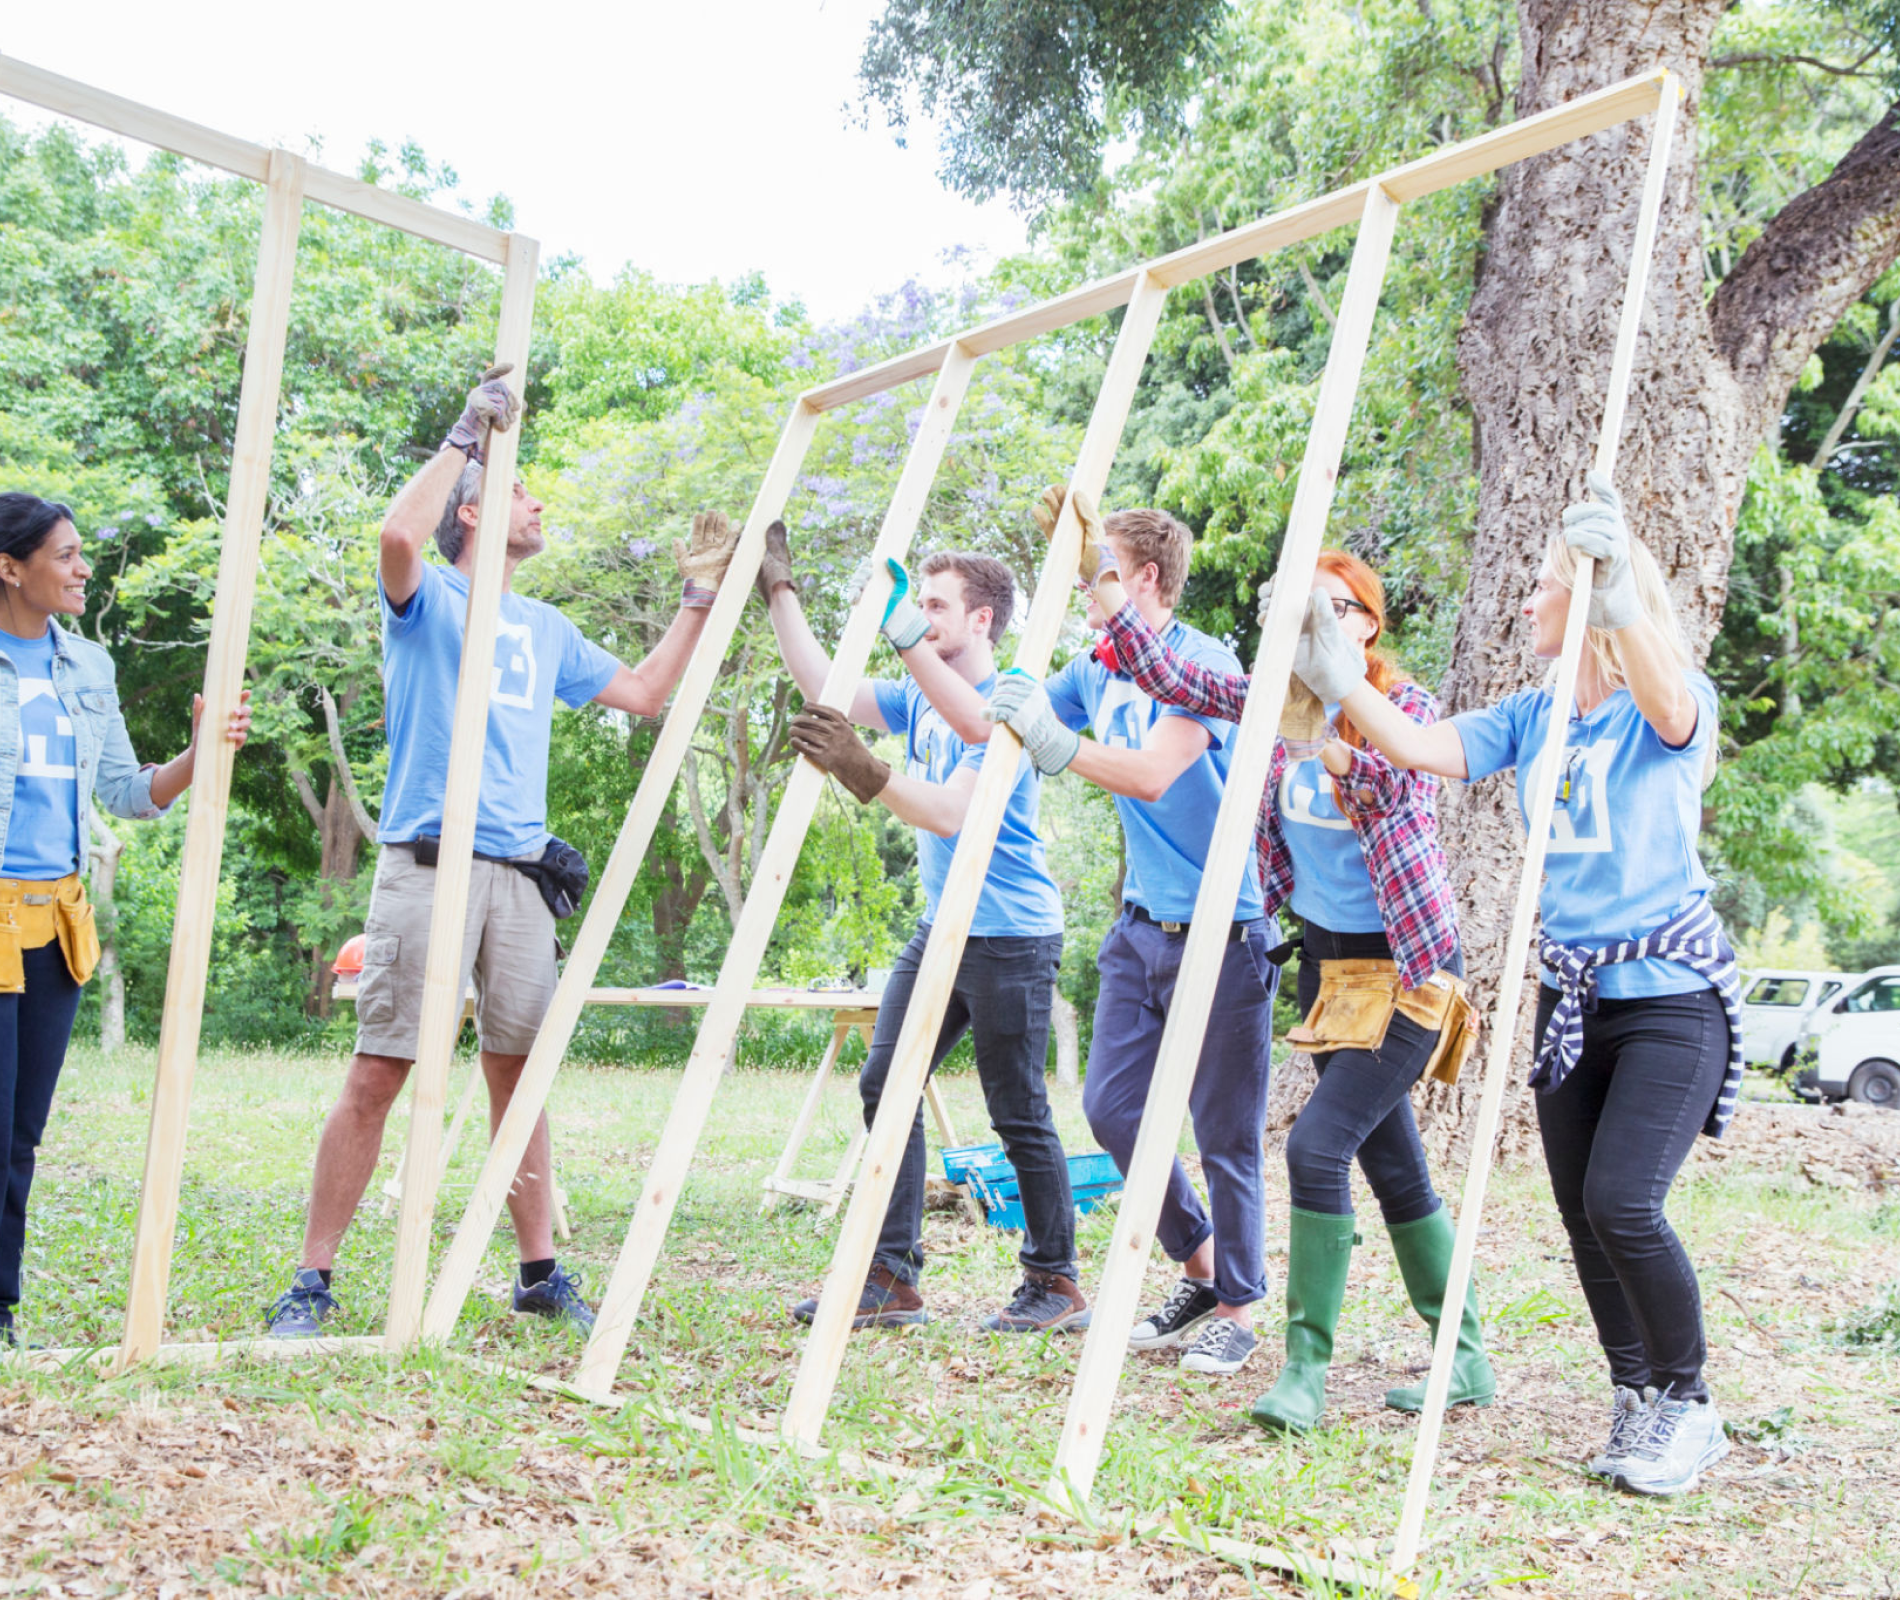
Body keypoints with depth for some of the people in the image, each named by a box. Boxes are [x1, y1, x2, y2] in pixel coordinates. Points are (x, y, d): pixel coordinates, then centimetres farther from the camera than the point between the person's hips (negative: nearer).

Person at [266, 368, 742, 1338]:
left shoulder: (546, 629, 23)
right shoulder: (429, 598, 5)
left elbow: (644, 693, 27)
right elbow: (398, 533, -18)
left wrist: (698, 598, 25)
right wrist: (467, 434, -9)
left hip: (520, 872, 5)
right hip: (429, 863, -5)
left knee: (517, 1072, 7)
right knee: (377, 1074, -6)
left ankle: (539, 1273, 14)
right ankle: (312, 1280, 1)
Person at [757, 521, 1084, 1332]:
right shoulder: (917, 699, 11)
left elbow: (951, 812, -26)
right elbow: (823, 687, 6)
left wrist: (862, 772, -37)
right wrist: (779, 590, 3)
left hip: (1009, 938, -8)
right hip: (940, 929, 8)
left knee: (1019, 1114, -1)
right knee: (885, 1087, 2)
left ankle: (1055, 1285, 13)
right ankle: (891, 1278, 7)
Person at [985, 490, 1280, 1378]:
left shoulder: (1206, 664, -14)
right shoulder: (1094, 670, 8)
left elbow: (1151, 773, -27)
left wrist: (1058, 742, -36)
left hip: (1219, 931, -7)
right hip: (1141, 926, 7)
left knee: (1223, 1135, 1)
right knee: (1112, 1105, 5)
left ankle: (1238, 1309, 18)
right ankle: (1199, 1266, 25)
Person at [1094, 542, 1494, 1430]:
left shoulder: (1406, 707, -11)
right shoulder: (1279, 702, 4)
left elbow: (1401, 780, -31)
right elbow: (1176, 681, -3)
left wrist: (1342, 754, -50)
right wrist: (1115, 606, -17)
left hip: (1404, 966, -7)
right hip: (1325, 959, 7)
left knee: (1318, 1141, -18)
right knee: (1393, 1165, 12)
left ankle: (1306, 1366, -8)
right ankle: (1465, 1358, 25)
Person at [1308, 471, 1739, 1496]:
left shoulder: (1667, 710, -8)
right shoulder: (1532, 717, 9)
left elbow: (1671, 704, -32)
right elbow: (1415, 747, 0)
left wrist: (1615, 582, -44)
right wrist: (1335, 675, -8)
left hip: (1670, 993, -6)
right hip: (1570, 993, 6)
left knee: (1623, 1206, -15)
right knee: (1583, 1214, 7)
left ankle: (1688, 1407, 5)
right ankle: (1635, 1397, 24)